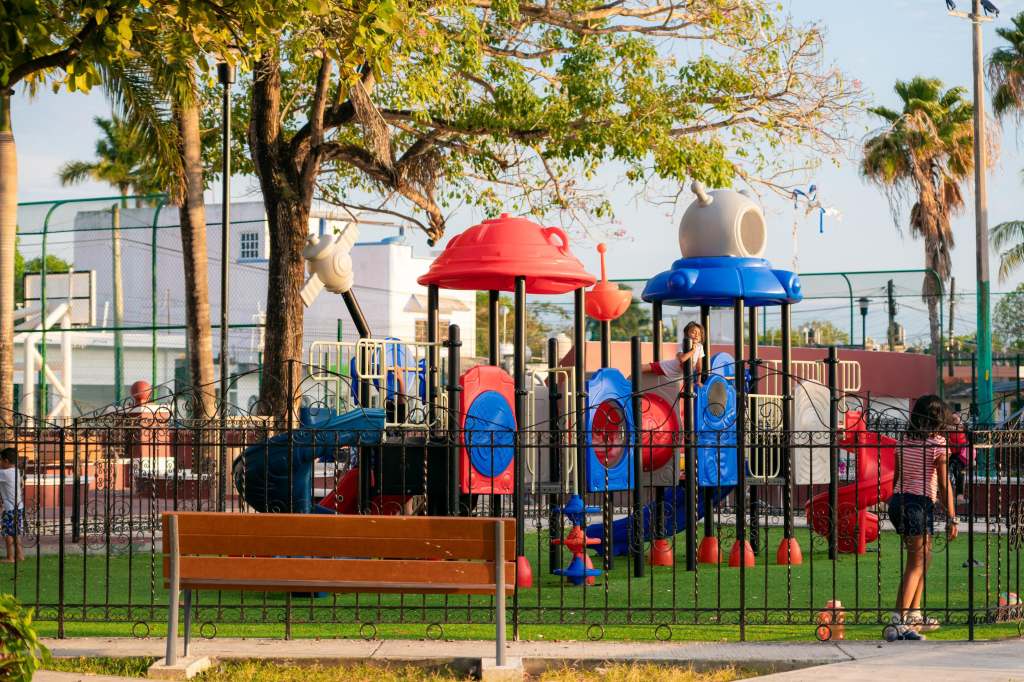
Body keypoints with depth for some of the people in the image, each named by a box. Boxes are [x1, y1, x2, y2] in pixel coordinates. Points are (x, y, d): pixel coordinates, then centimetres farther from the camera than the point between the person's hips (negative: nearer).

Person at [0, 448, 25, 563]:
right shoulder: (16, 472, 8)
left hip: (10, 509, -8)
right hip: (19, 507, 8)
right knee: (16, 533, 15)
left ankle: (10, 557, 0)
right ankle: (19, 554, 18)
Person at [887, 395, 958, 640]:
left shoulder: (907, 441, 12)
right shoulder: (937, 443, -8)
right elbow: (944, 484, -8)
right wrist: (951, 518, -5)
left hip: (898, 500, 8)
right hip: (919, 503, -8)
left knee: (923, 559, 21)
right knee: (917, 564, -8)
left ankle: (914, 615, 25)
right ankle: (900, 620, -18)